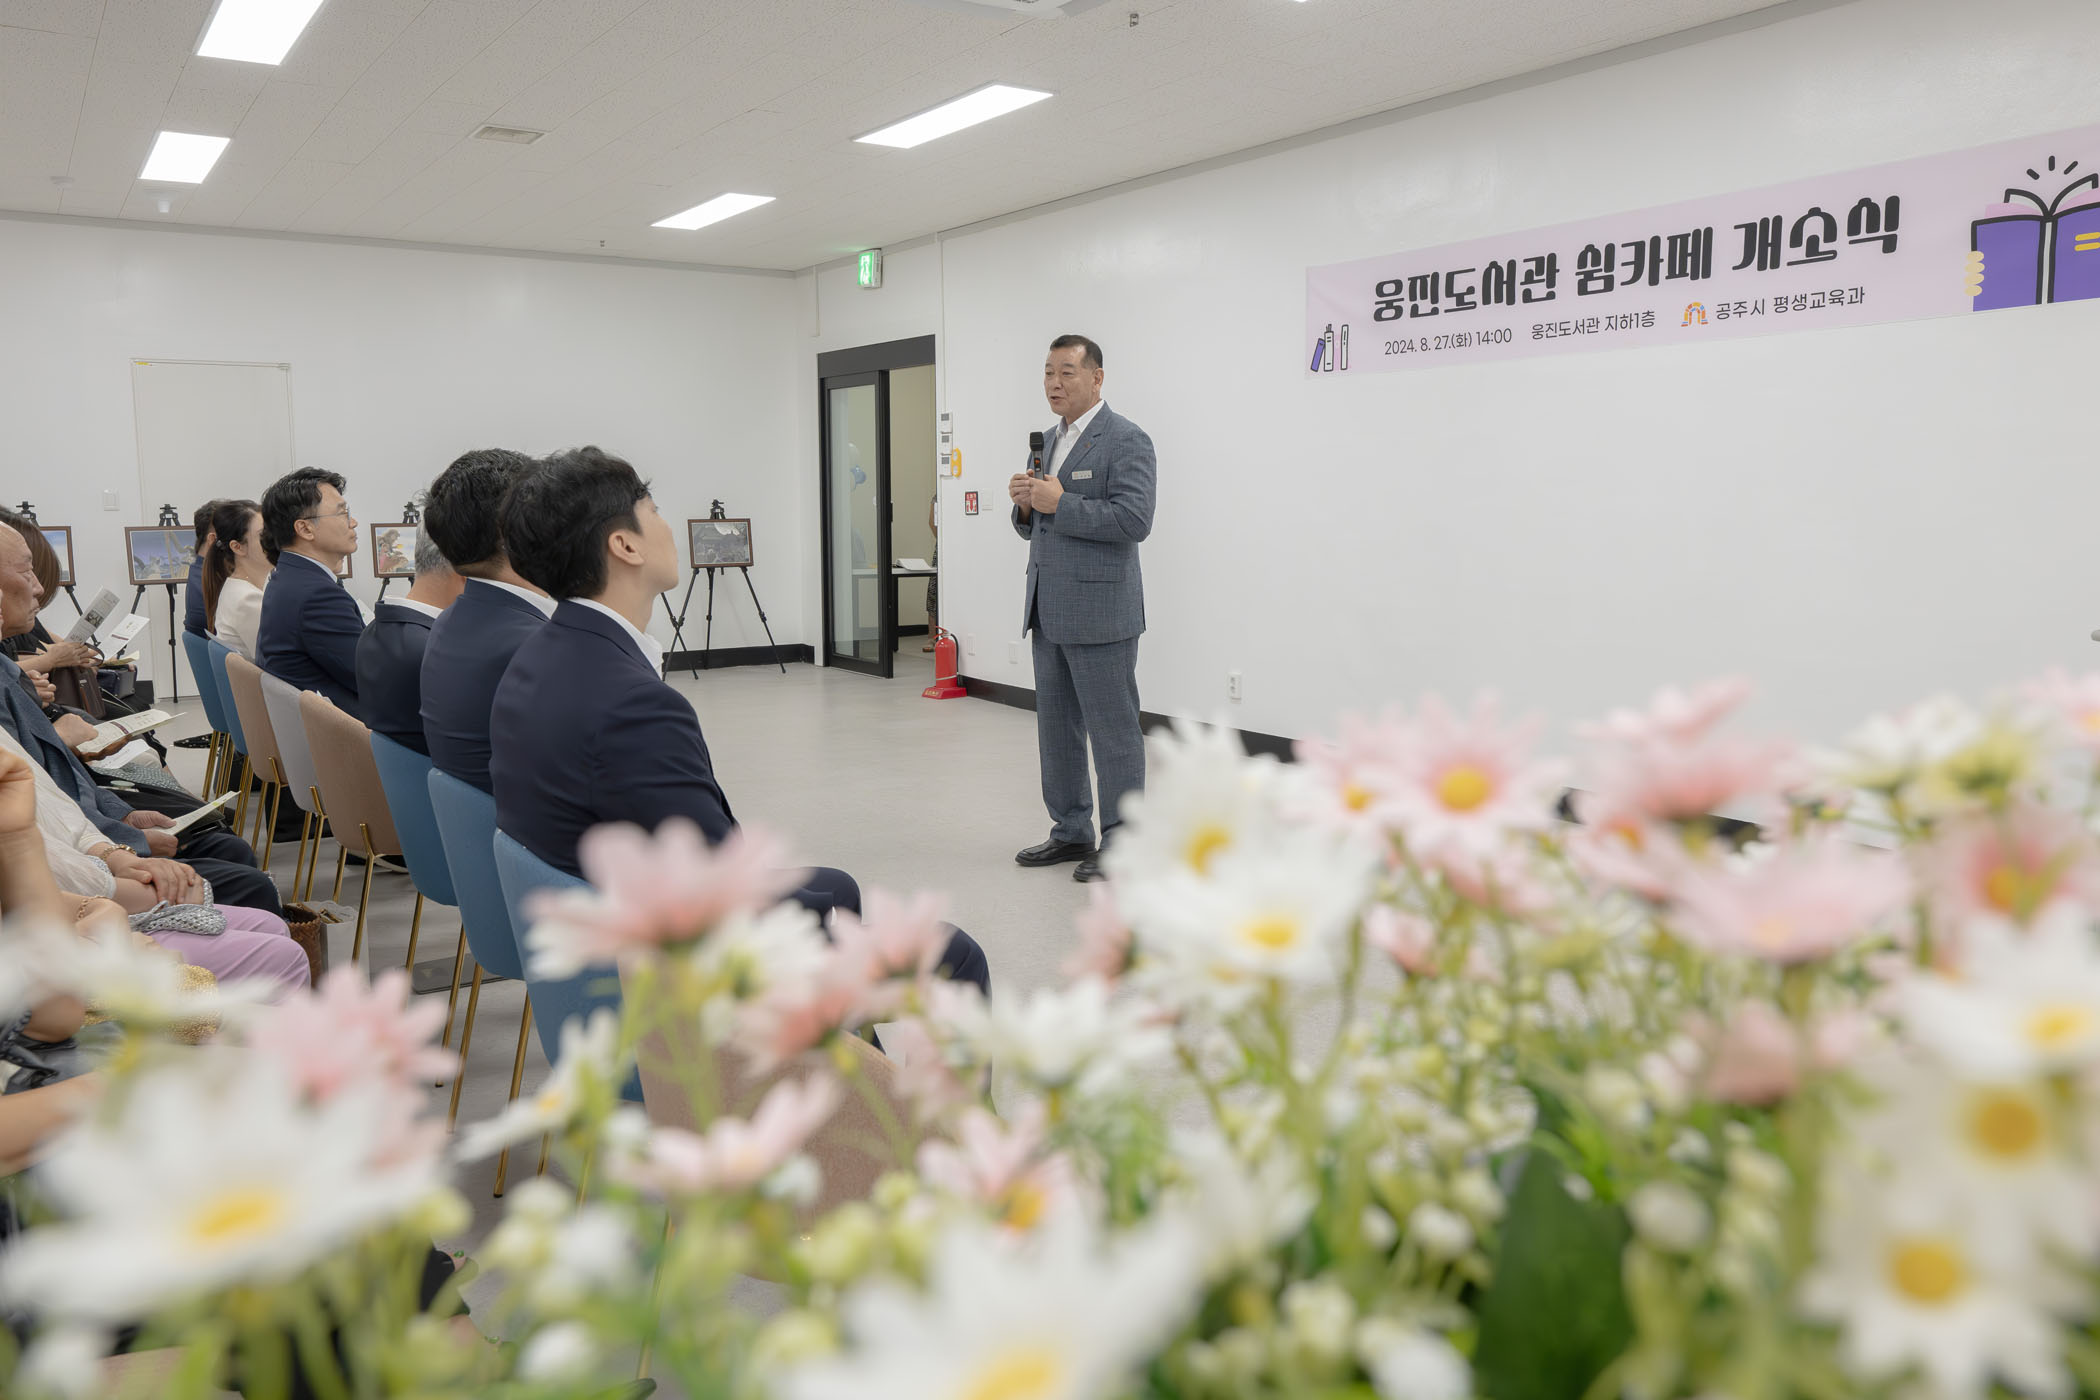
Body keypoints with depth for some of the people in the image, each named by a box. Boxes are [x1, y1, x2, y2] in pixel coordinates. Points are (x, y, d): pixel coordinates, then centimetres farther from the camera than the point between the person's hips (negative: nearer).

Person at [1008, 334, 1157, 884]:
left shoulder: (1126, 440, -9)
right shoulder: (1051, 440, 17)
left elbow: (1134, 520, -20)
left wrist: (1059, 502, -19)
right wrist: (1026, 504, -1)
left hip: (1099, 611, -9)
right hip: (1049, 610, 9)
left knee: (1113, 730, -2)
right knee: (1056, 727, 14)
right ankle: (1072, 832, 25)